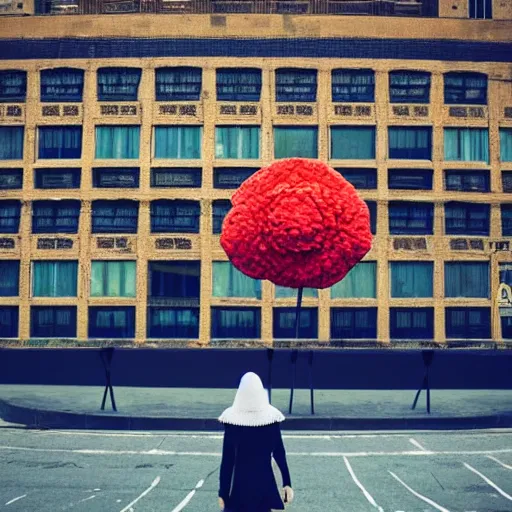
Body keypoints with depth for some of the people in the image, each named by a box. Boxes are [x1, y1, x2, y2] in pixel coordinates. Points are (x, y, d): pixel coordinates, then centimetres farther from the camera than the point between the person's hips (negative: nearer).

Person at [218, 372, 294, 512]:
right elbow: (279, 453, -1)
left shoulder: (232, 417, -10)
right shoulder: (271, 415, -5)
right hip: (265, 483, 1)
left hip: (240, 484, -1)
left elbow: (227, 459, -7)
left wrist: (223, 492, -2)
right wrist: (287, 483, 5)